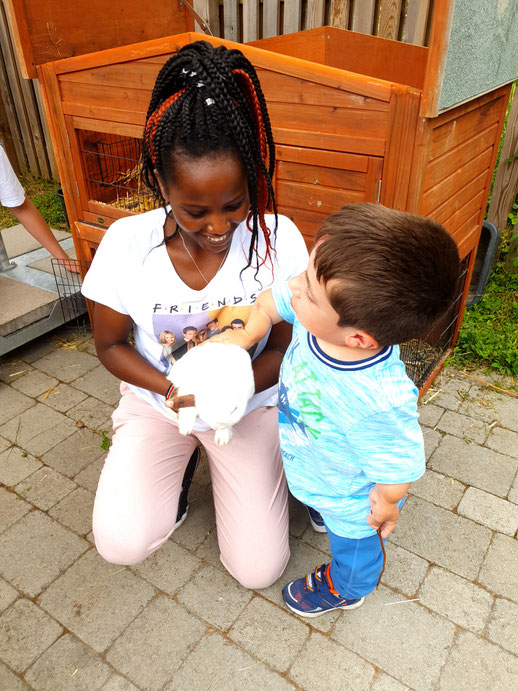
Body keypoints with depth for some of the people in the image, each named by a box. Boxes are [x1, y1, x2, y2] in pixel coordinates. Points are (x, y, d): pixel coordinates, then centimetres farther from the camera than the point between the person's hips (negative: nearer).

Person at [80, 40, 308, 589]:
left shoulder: (278, 240, -20)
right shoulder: (126, 244, -20)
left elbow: (286, 347, -11)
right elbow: (110, 343, -6)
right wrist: (172, 389, -24)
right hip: (158, 399, 1)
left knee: (259, 569, -1)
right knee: (123, 542, -20)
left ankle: (214, 454, 24)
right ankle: (176, 461, 14)